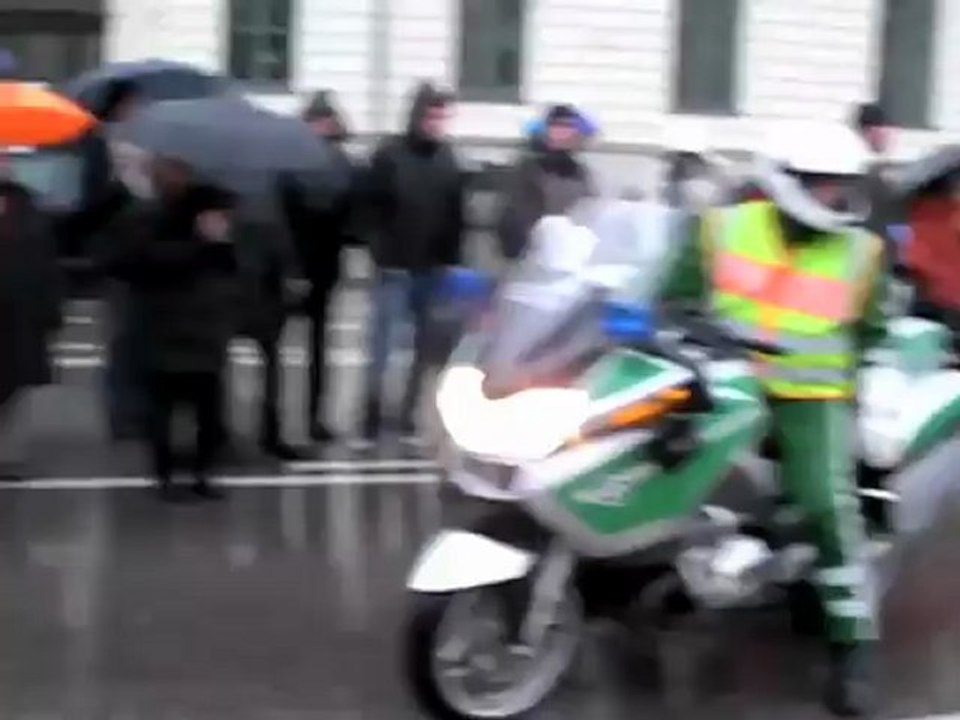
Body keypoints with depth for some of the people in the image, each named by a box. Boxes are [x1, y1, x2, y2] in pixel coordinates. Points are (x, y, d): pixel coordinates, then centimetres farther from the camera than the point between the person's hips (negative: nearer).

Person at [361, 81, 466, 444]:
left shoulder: (447, 158, 7)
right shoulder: (390, 154, -4)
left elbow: (456, 215, 9)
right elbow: (372, 208, -6)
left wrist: (452, 260, 3)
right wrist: (383, 252, -11)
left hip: (434, 268, 4)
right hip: (395, 267, -4)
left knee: (425, 347, 8)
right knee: (381, 345, -2)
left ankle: (409, 417, 19)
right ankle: (371, 420, 6)